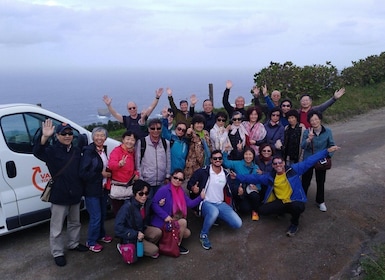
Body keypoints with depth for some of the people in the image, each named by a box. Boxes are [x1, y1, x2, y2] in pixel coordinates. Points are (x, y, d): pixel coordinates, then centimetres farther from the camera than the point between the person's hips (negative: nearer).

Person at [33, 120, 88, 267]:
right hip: (59, 195, -6)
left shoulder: (77, 151, 7)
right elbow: (37, 152, -31)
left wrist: (81, 189, 8)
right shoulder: (52, 151, -10)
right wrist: (45, 137, -48)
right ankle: (57, 253, 17)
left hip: (75, 194, 6)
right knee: (57, 227, 3)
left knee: (75, 222, 22)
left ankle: (73, 243, 40)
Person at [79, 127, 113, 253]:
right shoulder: (88, 152, -17)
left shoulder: (104, 150, 6)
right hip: (92, 190, -7)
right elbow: (83, 173, -20)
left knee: (103, 214, 18)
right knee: (96, 216, -2)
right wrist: (101, 174, -18)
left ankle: (101, 235, 39)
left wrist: (108, 173, 1)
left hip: (103, 189, 7)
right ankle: (91, 242, 15)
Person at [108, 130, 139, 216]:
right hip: (117, 186, -6)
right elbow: (111, 164, -30)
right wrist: (119, 164, -52)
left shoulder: (133, 152, 11)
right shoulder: (117, 151, -11)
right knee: (118, 212, 2)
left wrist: (136, 174, 4)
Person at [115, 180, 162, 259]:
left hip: (142, 229, 6)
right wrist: (135, 234, -27)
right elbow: (118, 227, -27)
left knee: (158, 232, -20)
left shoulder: (147, 202, -8)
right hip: (130, 236, -6)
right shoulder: (127, 207, -27)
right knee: (154, 250, -13)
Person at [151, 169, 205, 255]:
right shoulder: (164, 189, -19)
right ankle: (177, 246, -7)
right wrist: (165, 216, -29)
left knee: (187, 233, 9)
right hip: (163, 221, -9)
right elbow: (154, 203, -24)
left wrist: (200, 197, -16)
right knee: (183, 222, -25)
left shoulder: (180, 191, 6)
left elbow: (190, 203, -1)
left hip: (174, 221, 9)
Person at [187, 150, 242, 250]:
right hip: (206, 203, -5)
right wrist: (193, 188, -28)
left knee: (238, 224, -11)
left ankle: (216, 216, 14)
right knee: (214, 211, -41)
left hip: (221, 204, 5)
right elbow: (190, 183, -5)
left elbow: (228, 191, 15)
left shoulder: (226, 174, 7)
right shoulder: (203, 171, -7)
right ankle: (203, 235, -14)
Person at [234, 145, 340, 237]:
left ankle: (294, 224, -2)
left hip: (295, 201, -4)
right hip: (280, 202, 4)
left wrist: (327, 151, -10)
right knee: (262, 210, -12)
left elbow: (309, 161, -6)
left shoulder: (294, 169, -4)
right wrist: (238, 176, 1)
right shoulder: (270, 176, 5)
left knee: (297, 207, -39)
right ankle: (283, 211, 19)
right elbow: (255, 178, 8)